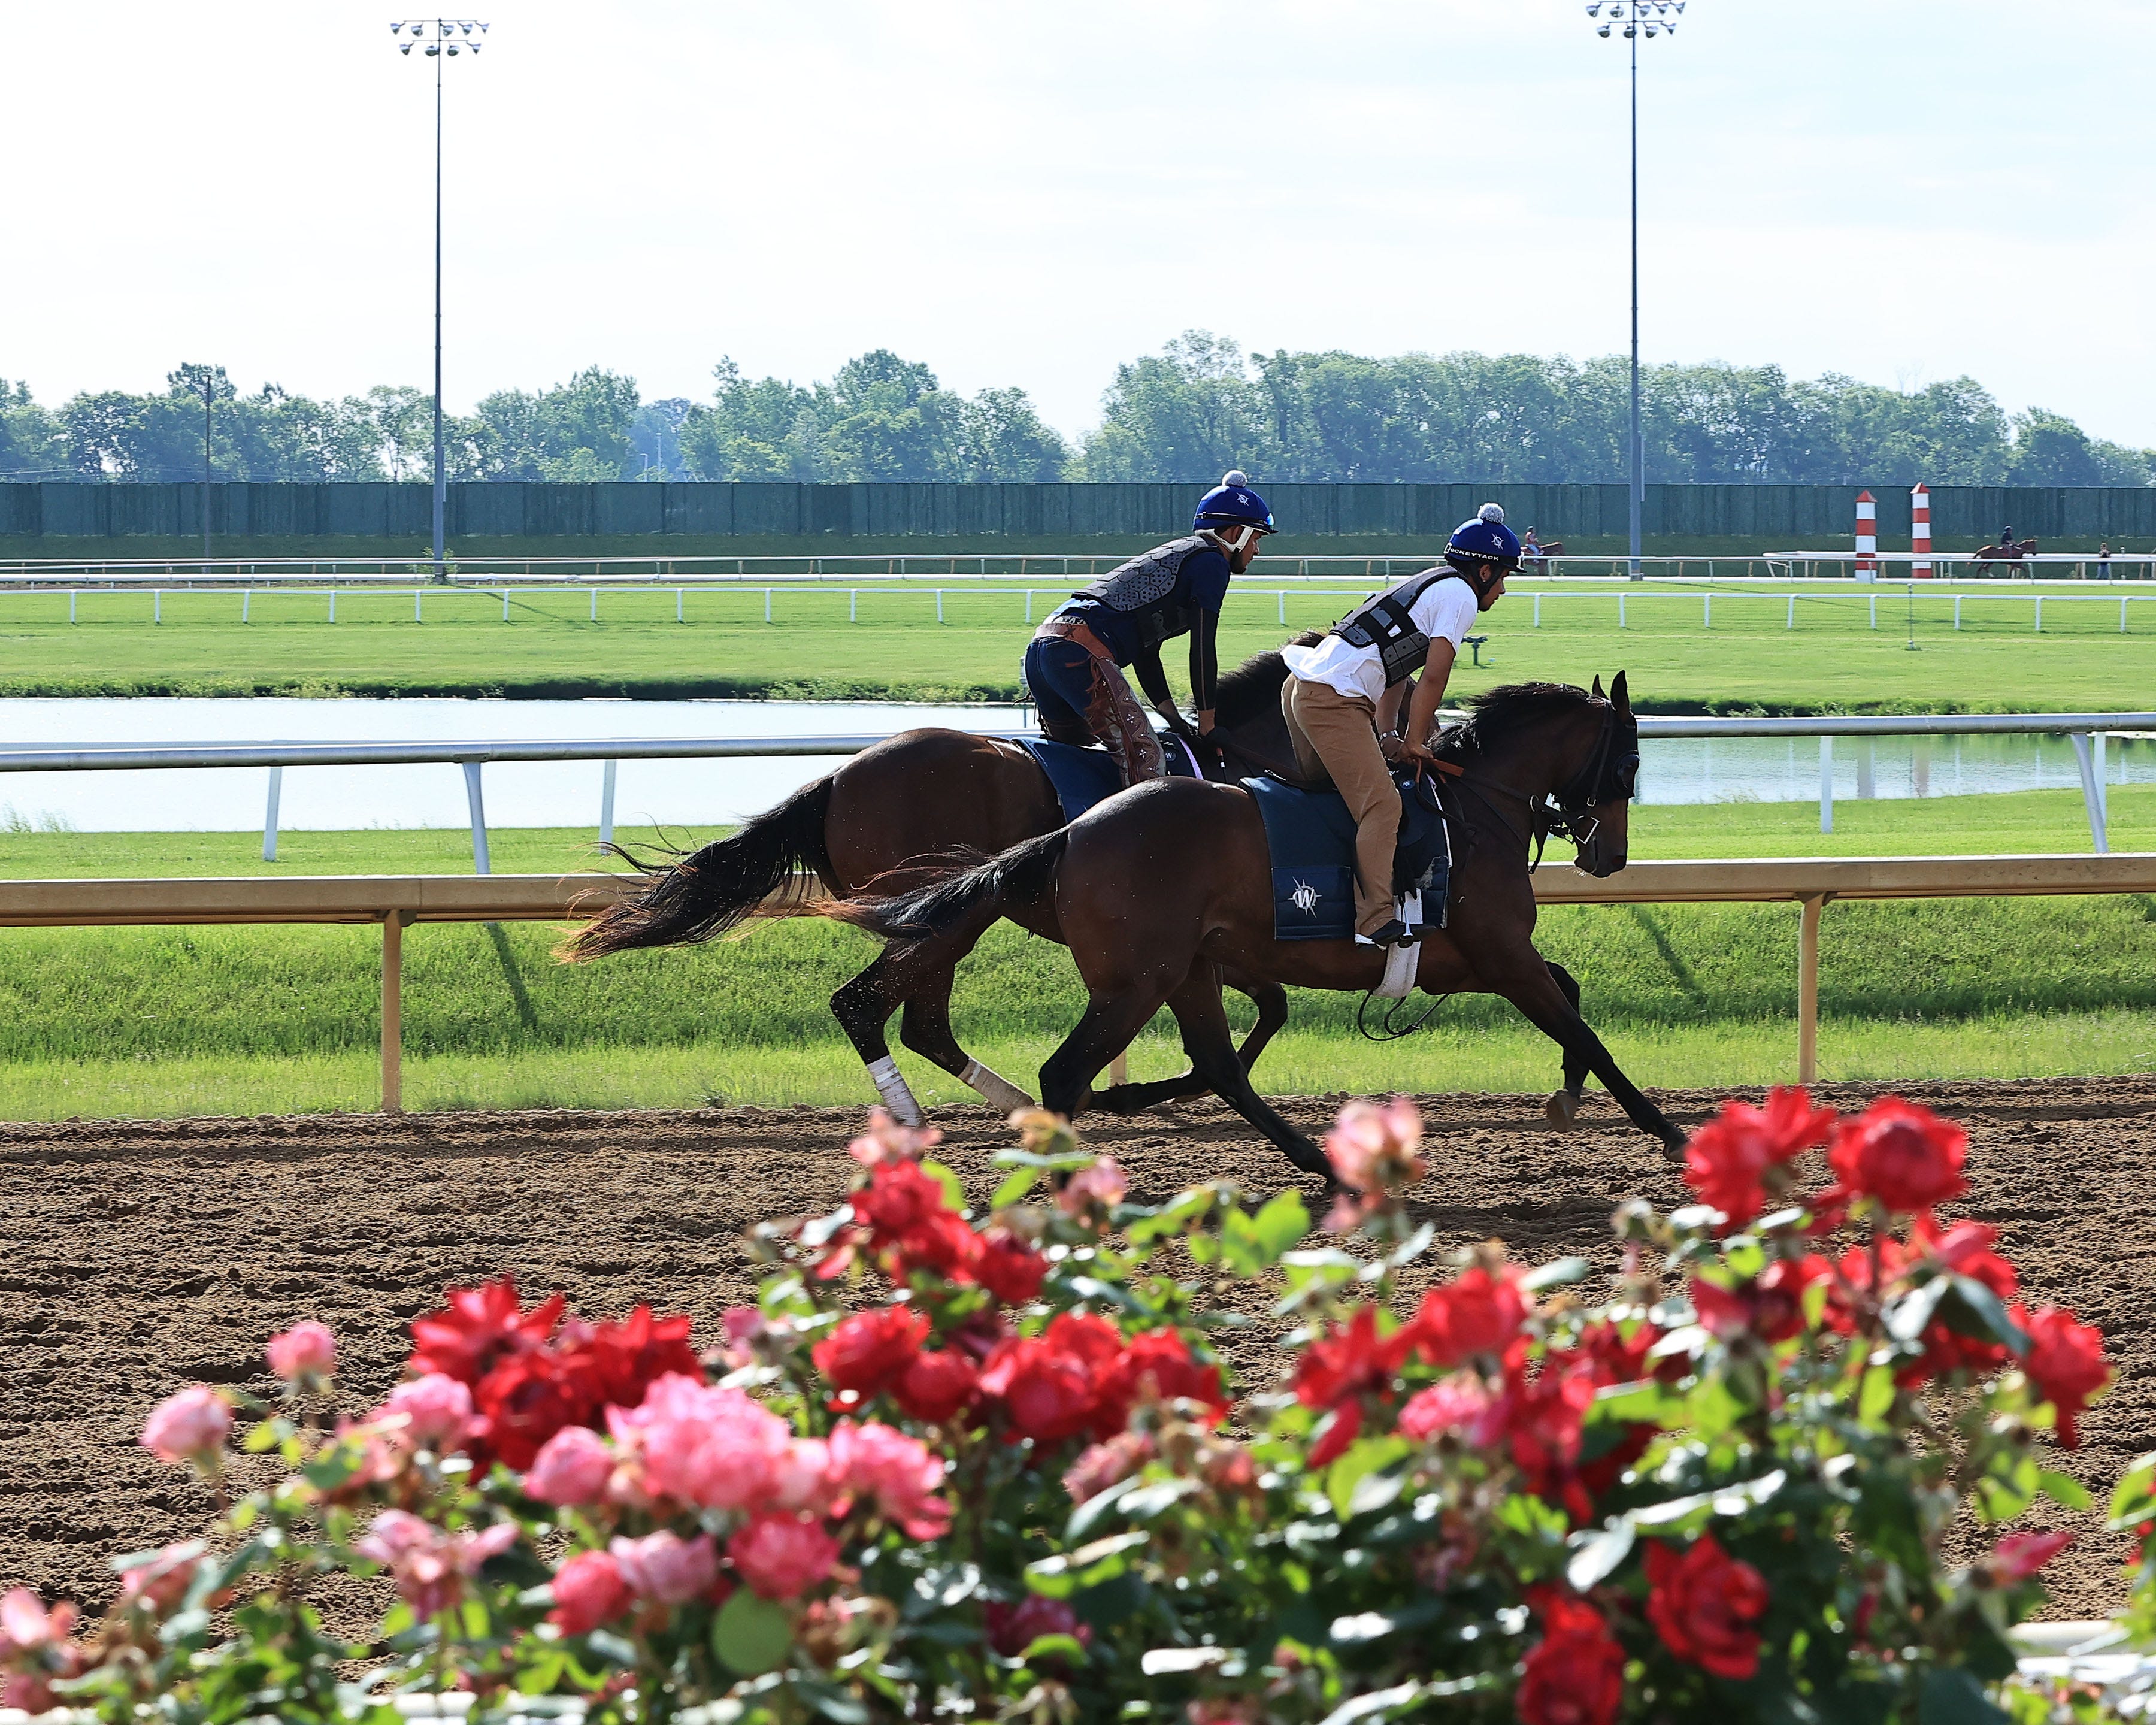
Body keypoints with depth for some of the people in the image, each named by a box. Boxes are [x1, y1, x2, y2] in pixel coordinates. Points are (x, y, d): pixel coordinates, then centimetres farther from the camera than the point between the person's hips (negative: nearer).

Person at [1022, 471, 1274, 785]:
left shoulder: (1174, 554, 32)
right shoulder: (1213, 562, 4)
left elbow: (1145, 654, 31)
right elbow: (1203, 651, -2)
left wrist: (1176, 721, 27)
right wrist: (1207, 728, 4)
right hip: (1082, 651, -10)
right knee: (1144, 759, -14)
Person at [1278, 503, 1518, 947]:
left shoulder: (1429, 587, 26)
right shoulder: (1461, 596, -3)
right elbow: (1433, 679, -8)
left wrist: (1388, 738, 20)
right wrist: (1414, 742, -2)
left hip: (1304, 686, 10)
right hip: (1335, 698, -10)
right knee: (1381, 805, -16)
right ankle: (1376, 921, -26)